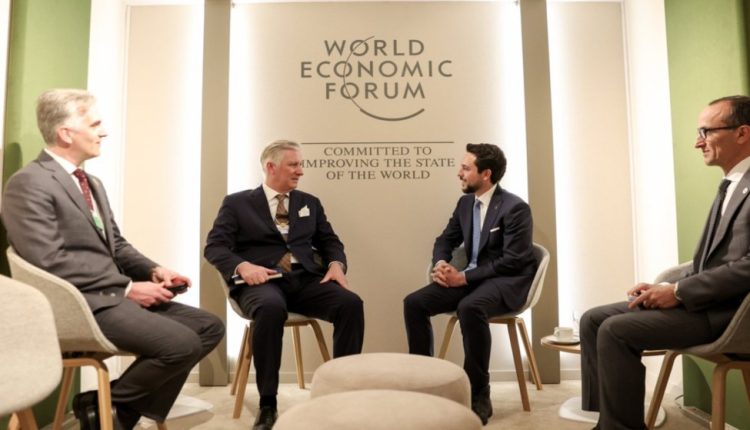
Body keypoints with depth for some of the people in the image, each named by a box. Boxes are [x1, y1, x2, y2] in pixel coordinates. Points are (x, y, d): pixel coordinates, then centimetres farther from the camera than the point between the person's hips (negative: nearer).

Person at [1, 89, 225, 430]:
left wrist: (153, 271, -1)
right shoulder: (29, 184, -10)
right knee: (183, 344, -24)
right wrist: (128, 287, -18)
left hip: (113, 296, 9)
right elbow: (51, 262, -20)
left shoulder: (92, 183, 19)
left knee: (209, 327, 0)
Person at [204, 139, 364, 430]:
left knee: (351, 303, -26)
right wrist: (242, 266, -19)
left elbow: (330, 242, 19)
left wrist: (336, 263, -5)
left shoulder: (310, 203, 22)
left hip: (306, 280, 4)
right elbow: (214, 247, 1)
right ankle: (267, 405, -24)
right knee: (271, 309, -39)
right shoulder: (237, 203, 10)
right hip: (262, 280, -3)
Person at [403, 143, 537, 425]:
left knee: (470, 307, -39)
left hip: (507, 281, -7)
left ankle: (478, 396, -23)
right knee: (414, 303, -13)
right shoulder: (465, 203, 9)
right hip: (472, 277, 7)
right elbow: (446, 240, 15)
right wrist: (440, 263, -10)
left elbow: (512, 261, -19)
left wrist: (464, 277, -22)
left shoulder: (515, 207, -14)